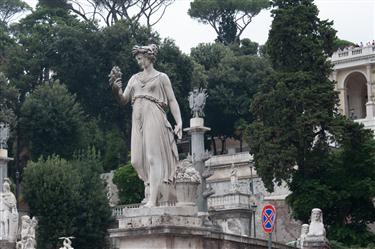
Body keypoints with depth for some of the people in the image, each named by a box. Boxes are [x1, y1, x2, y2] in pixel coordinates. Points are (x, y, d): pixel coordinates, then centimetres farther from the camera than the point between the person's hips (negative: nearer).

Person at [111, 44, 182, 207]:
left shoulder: (161, 77, 7)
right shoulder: (135, 78, 19)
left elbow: (172, 101, 3)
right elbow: (124, 99, 15)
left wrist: (179, 122, -8)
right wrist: (116, 90, -6)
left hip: (154, 118, -5)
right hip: (138, 121, 5)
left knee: (154, 157, -13)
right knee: (138, 160, -2)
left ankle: (153, 199, -19)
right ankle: (150, 191, 9)